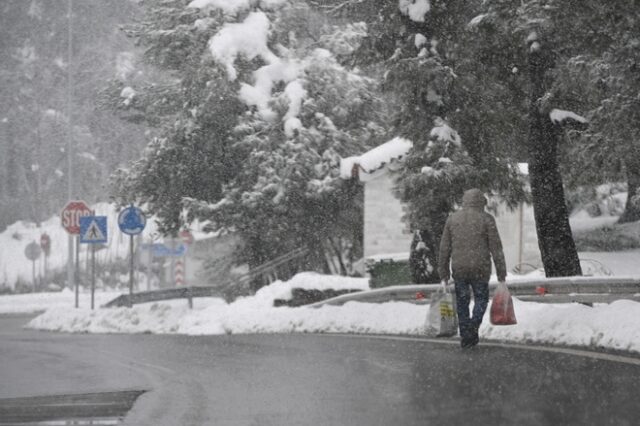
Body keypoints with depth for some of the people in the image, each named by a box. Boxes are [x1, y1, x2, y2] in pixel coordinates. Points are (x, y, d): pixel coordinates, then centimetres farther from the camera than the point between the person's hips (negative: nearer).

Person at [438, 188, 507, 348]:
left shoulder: (452, 219, 6)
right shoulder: (486, 219, -2)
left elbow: (444, 249, 6)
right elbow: (496, 249, -5)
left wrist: (444, 275, 12)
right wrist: (501, 275, 0)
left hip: (459, 269, 2)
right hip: (480, 269, -2)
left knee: (462, 303, 13)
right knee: (481, 299, 16)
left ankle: (465, 338, 12)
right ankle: (473, 326, -6)